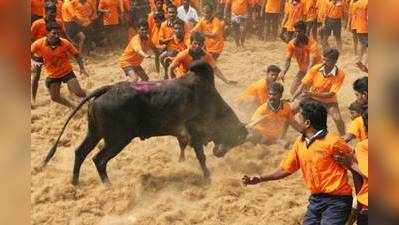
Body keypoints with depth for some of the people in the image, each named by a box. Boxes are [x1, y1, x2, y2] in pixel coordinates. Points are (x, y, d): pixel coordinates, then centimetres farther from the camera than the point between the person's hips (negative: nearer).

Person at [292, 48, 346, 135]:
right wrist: (293, 98, -26)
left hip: (329, 100, -2)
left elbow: (331, 94, -27)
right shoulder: (315, 69, -19)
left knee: (338, 119, -24)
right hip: (312, 97, 2)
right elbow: (303, 85, -13)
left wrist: (313, 93, -39)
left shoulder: (340, 75, -25)